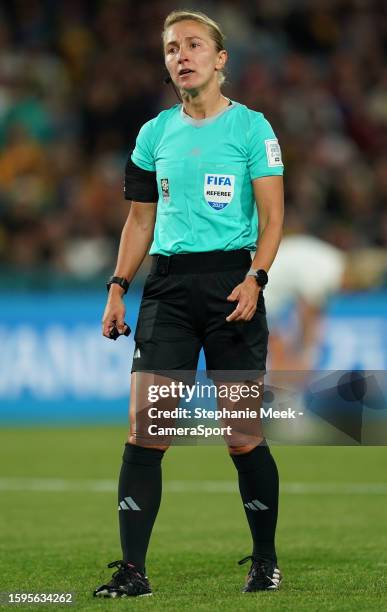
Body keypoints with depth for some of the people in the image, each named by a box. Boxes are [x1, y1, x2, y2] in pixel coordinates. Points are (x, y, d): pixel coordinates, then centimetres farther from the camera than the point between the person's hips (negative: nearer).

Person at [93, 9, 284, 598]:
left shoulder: (251, 127, 1)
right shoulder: (155, 134, 14)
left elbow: (272, 216, -2)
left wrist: (254, 278, -16)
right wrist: (119, 286, 11)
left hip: (231, 278, -3)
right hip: (167, 284, 4)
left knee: (243, 436, -1)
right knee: (144, 430, -7)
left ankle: (265, 561, 16)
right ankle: (132, 570, -6)